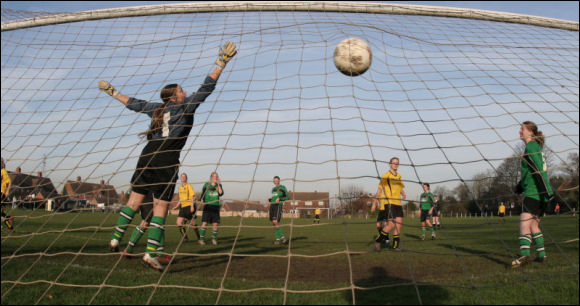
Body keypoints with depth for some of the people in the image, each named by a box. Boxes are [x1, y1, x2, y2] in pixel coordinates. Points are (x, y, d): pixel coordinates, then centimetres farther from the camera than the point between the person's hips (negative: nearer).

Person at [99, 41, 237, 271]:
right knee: (160, 207, -2)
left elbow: (133, 103, 27)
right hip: (167, 161, -5)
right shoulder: (186, 106, 3)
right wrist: (221, 63, 2)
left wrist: (113, 92, 42)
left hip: (147, 157, 6)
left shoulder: (157, 108, 17)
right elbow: (206, 87, 0)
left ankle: (116, 237, 15)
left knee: (135, 199, 13)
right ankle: (151, 252, -3)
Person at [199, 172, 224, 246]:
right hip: (207, 206, -2)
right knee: (204, 223, -9)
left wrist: (218, 185, -10)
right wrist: (202, 201, -13)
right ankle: (201, 239, -1)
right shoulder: (206, 185, 4)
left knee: (215, 224, -2)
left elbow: (221, 193, -7)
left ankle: (214, 239, 14)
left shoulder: (219, 185, 8)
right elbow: (202, 194, 5)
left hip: (216, 207, 2)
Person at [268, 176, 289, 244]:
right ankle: (278, 238, 8)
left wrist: (279, 199, -17)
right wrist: (269, 200, 10)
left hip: (278, 205, -7)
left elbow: (287, 197, -3)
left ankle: (281, 237, -10)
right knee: (273, 223, 2)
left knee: (275, 222, -19)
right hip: (272, 205, 7)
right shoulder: (273, 189, 22)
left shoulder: (282, 188, 1)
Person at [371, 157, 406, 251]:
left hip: (398, 203, 6)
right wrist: (374, 204, -4)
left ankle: (395, 246, 9)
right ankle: (378, 240, 0)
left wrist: (403, 194, 6)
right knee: (392, 224, -16)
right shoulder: (385, 176, -3)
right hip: (388, 203, -6)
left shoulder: (399, 176, 16)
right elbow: (379, 190, -2)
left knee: (399, 224, -1)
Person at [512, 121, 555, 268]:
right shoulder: (536, 146, 19)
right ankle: (541, 254, 20)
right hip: (541, 194, 10)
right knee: (534, 224, 15)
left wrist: (547, 191, -23)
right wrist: (520, 185, 29)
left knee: (524, 222, -18)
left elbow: (538, 171, -18)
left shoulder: (530, 148, -10)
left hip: (533, 192, -10)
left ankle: (524, 254, -30)